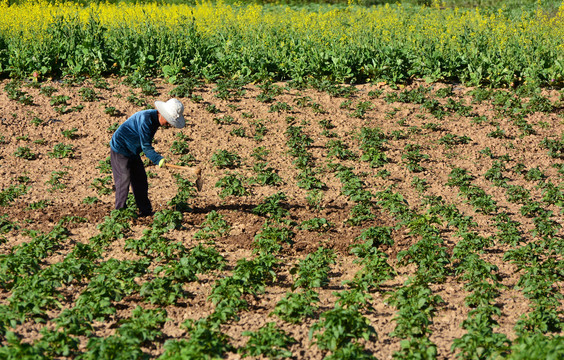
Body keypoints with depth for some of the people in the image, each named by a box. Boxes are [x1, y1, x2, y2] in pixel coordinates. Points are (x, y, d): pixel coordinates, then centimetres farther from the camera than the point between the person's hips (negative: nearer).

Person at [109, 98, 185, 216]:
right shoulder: (145, 119, -29)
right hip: (120, 150, -9)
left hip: (133, 152, 9)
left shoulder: (155, 119, -1)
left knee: (140, 179, 10)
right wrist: (158, 159, -36)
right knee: (124, 180, -9)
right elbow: (145, 146, -29)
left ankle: (145, 211, 17)